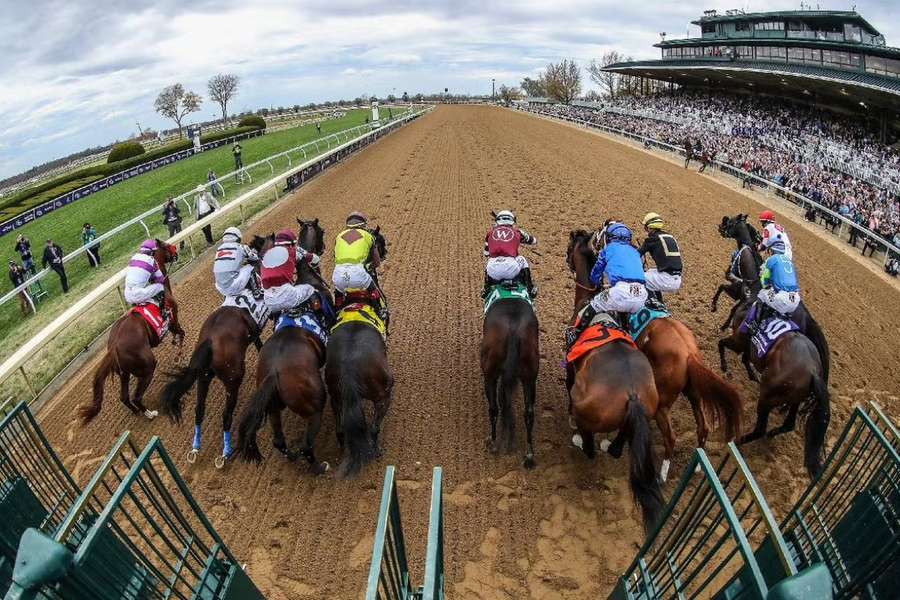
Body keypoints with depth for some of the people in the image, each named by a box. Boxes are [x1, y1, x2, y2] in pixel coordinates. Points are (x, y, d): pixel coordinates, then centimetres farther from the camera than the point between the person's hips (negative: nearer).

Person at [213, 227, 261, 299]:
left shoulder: (219, 249, 15)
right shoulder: (240, 247, 0)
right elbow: (255, 258, 14)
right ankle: (256, 292, 8)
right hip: (234, 288, -5)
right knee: (250, 268, 11)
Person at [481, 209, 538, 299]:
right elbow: (534, 241, 37)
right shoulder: (516, 231, 20)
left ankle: (486, 290, 36)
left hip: (494, 269, 1)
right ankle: (530, 289, 33)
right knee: (522, 261, 34)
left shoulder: (491, 232, 22)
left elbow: (486, 253, 31)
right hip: (511, 268, -1)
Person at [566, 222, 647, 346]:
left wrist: (598, 285, 50)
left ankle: (574, 335, 19)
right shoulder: (635, 251, 30)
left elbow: (595, 275, 27)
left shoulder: (608, 249, 18)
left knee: (592, 307, 13)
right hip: (642, 294, 5)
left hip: (621, 290, -5)